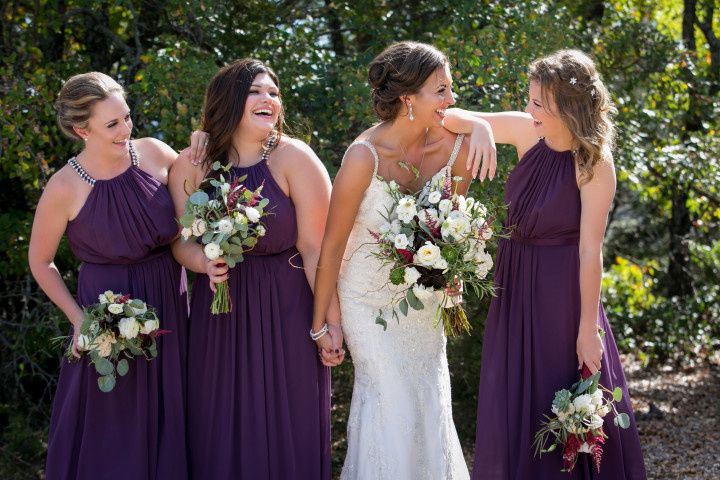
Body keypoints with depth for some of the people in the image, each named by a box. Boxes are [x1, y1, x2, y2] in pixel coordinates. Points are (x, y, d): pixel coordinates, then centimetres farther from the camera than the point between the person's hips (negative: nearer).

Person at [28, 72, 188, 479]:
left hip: (170, 304, 3)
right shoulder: (64, 189, -15)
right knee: (111, 426, 8)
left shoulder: (155, 155, -8)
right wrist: (78, 318, -9)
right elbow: (41, 262, -1)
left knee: (168, 420, 15)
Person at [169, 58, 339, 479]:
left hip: (287, 310, -3)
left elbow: (316, 248, -12)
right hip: (220, 314, 3)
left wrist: (331, 322, -13)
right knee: (223, 428, 12)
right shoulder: (191, 165, -2)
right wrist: (205, 263, -20)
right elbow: (181, 241, 3)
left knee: (287, 428, 6)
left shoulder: (294, 158, -11)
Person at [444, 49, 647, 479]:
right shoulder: (528, 131, -6)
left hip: (561, 288, -6)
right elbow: (453, 117, 1)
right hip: (515, 282, 6)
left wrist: (588, 329, -18)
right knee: (512, 402, 15)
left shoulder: (594, 163, -20)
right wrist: (478, 127, -22)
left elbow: (591, 251, -20)